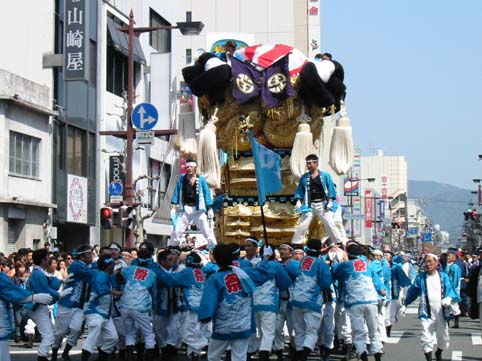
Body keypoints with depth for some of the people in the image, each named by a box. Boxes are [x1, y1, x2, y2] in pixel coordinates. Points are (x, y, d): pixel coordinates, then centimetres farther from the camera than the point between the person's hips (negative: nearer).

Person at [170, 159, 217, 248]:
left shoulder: (201, 179, 3)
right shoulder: (182, 179, 8)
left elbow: (207, 193, 4)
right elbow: (176, 193, 7)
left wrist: (210, 209, -1)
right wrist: (173, 207, 0)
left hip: (198, 209, -1)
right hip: (185, 209, 1)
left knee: (207, 230, -3)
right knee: (176, 231, -3)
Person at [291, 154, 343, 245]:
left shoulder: (325, 175, -1)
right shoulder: (304, 177, 6)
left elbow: (331, 189, 0)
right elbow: (300, 190, 10)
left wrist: (330, 201, -8)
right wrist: (299, 201, -4)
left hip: (322, 204, -2)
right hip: (309, 205, 2)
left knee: (330, 224, -2)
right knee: (302, 225, -2)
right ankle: (295, 244, 5)